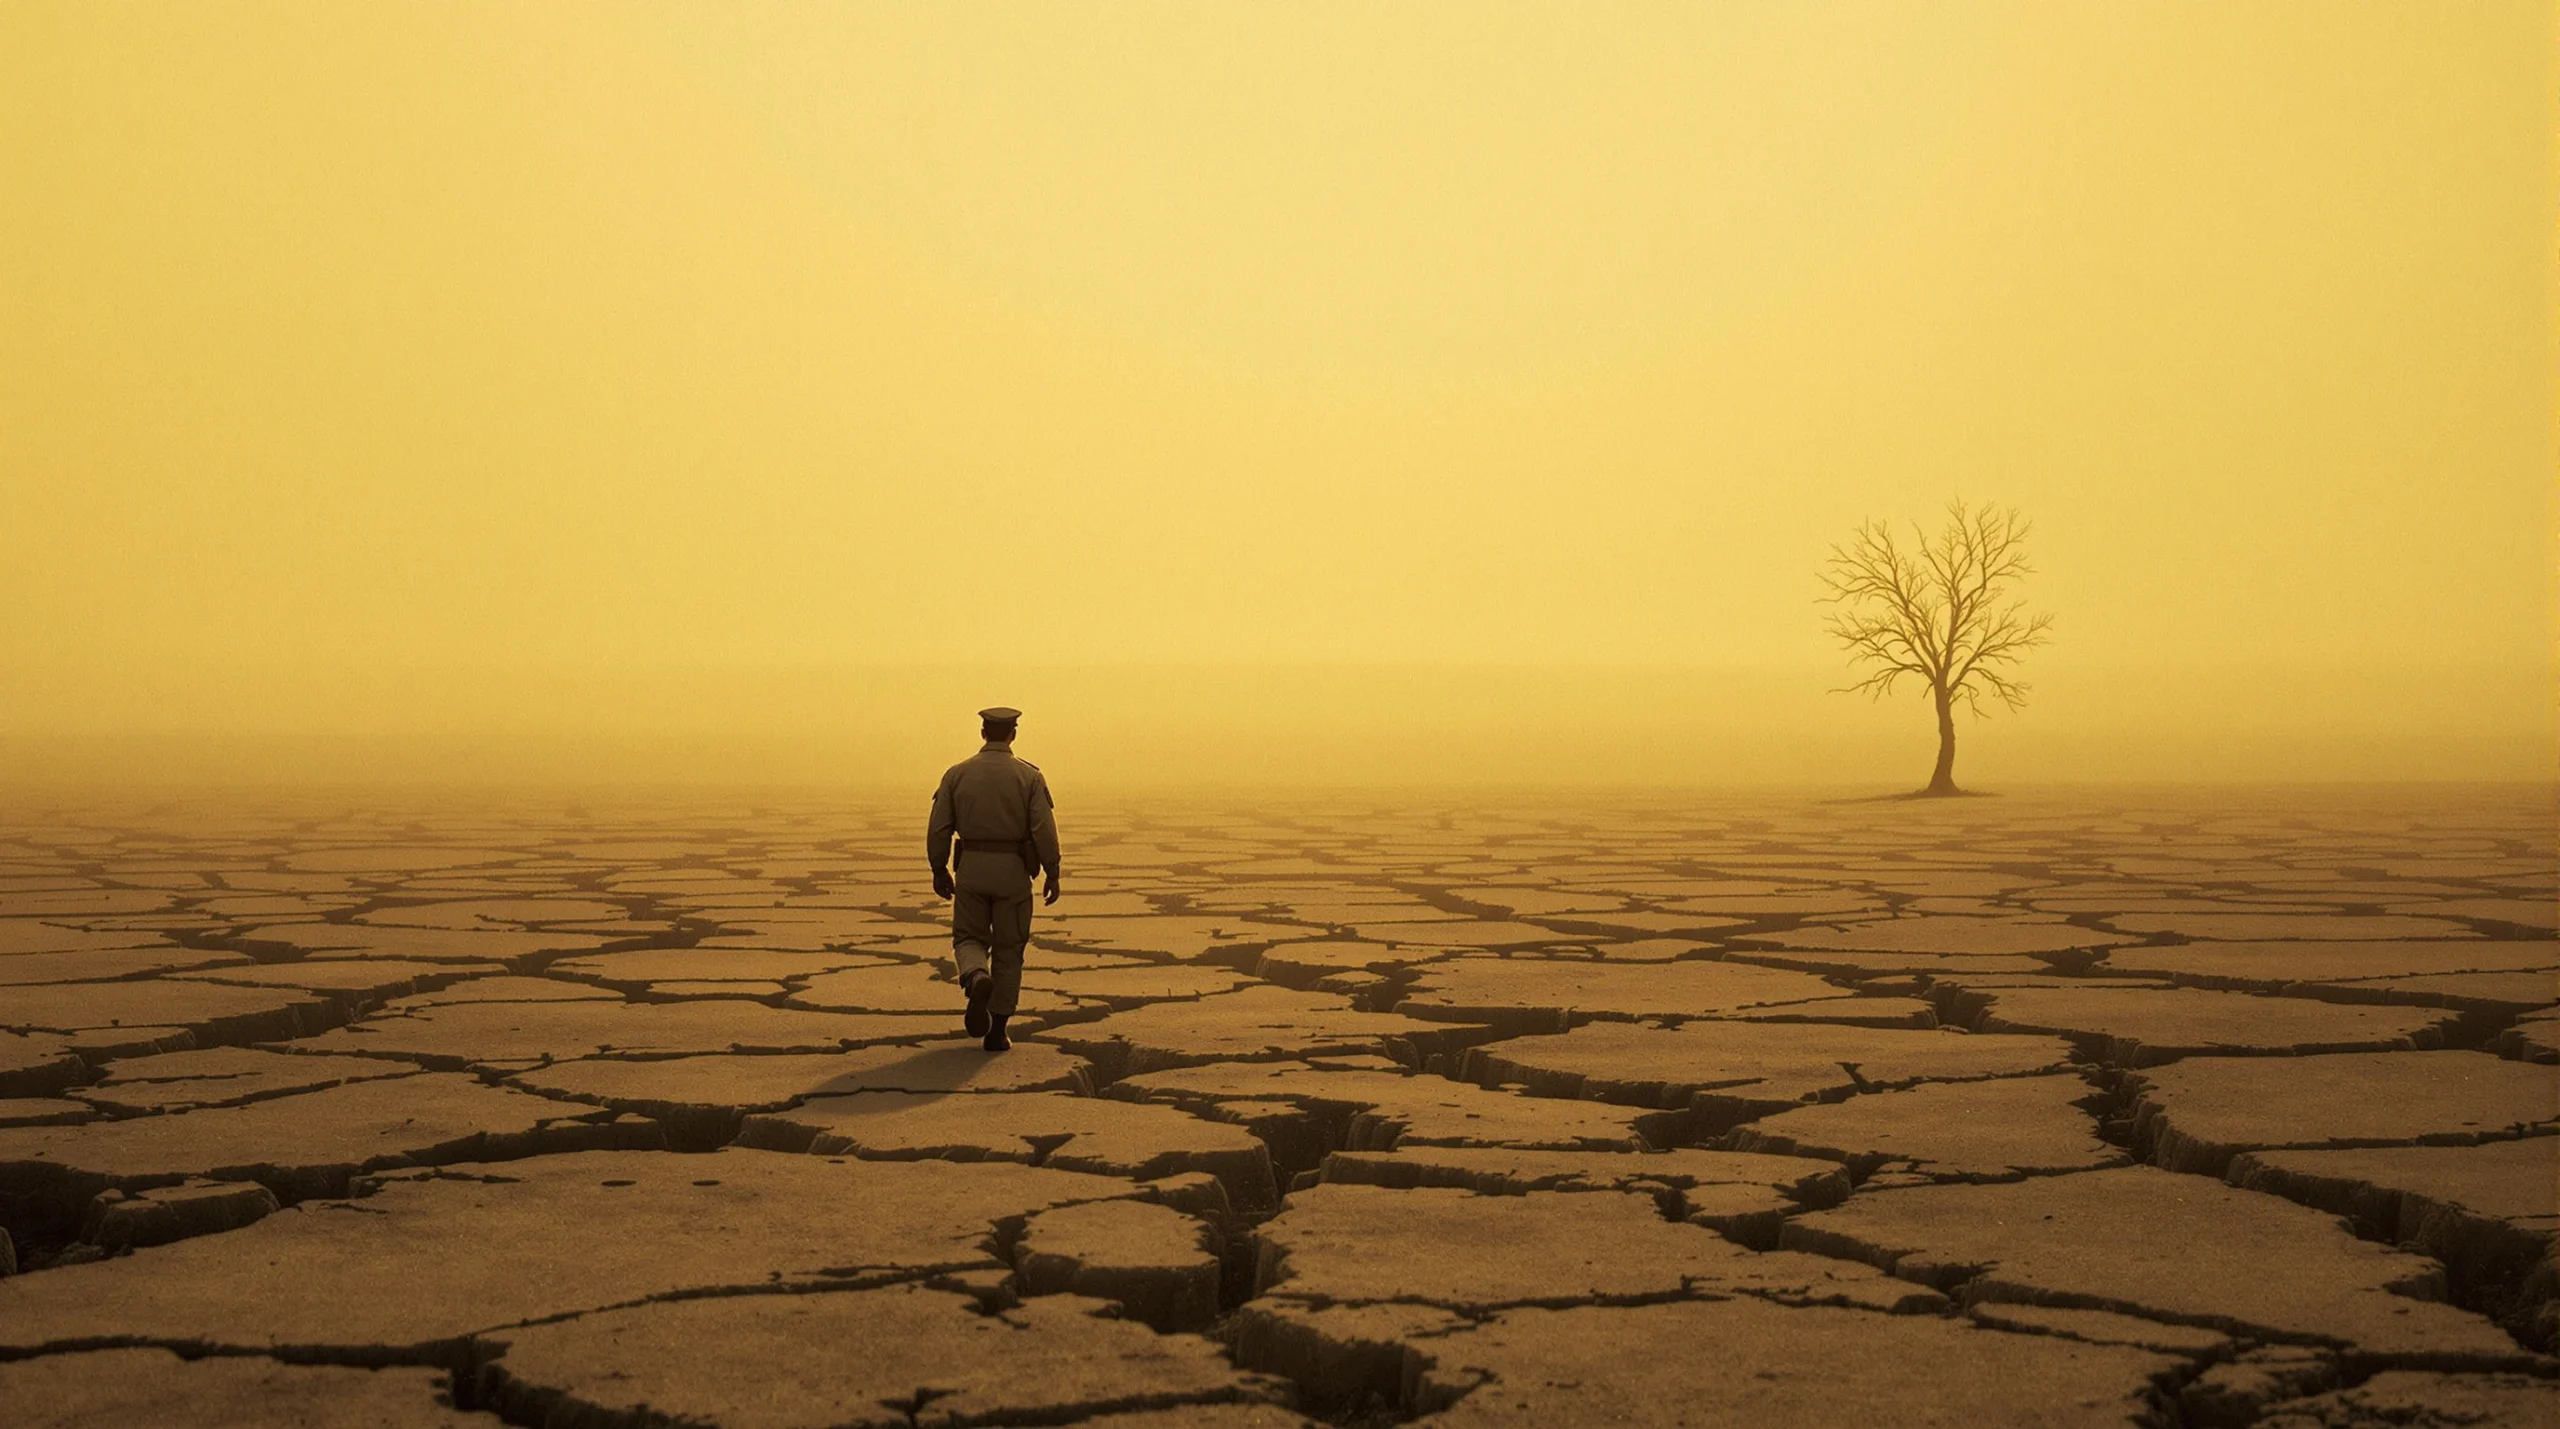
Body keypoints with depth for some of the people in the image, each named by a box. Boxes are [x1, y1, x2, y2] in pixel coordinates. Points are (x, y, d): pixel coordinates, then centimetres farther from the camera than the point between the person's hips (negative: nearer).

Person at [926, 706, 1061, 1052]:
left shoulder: (957, 774, 1)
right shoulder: (1029, 776, -4)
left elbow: (939, 829, 0)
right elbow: (1044, 829, -10)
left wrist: (939, 870, 12)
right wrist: (1052, 874, -1)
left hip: (971, 868, 1)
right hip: (1012, 869, -1)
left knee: (969, 938, 15)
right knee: (1008, 950, 9)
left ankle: (976, 980, -19)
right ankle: (997, 1031, 9)